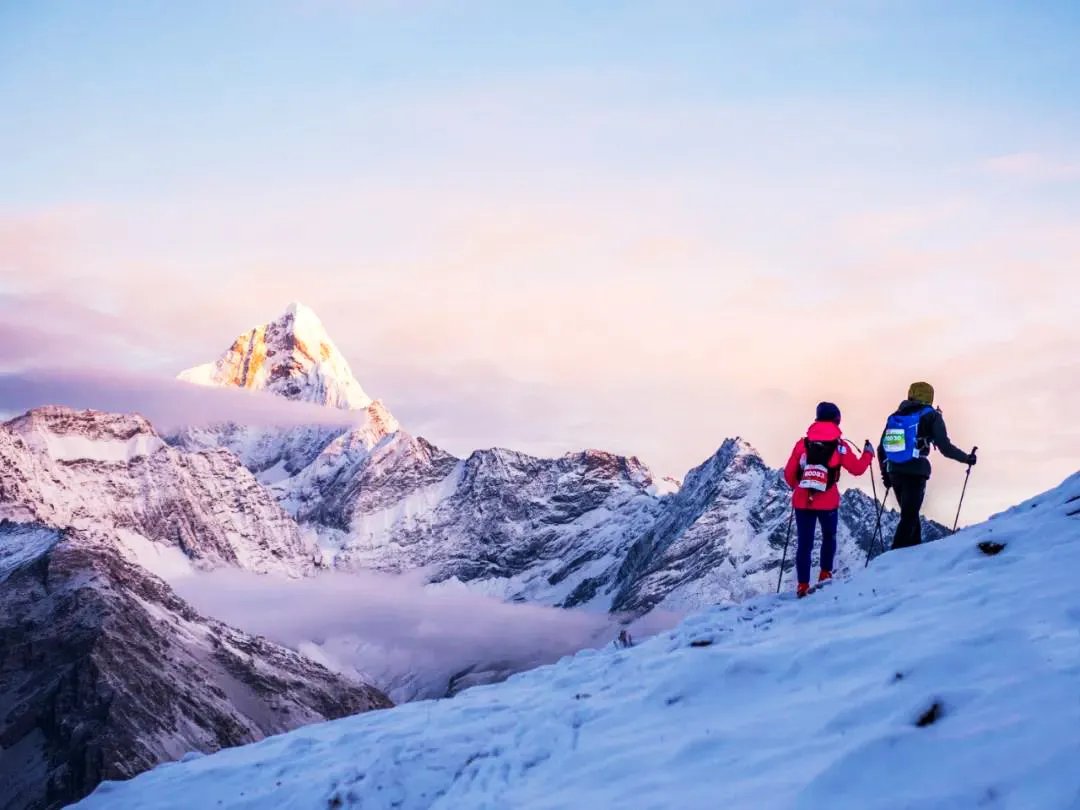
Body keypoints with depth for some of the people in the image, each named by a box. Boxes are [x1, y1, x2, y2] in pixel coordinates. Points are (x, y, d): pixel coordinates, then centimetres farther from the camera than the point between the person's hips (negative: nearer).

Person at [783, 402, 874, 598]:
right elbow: (857, 469, 3)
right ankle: (825, 574, 22)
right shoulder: (839, 445, -3)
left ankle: (803, 585, -1)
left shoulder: (802, 443, 3)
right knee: (829, 537, 23)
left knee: (805, 543, 5)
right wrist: (868, 453, 21)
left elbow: (789, 473, 4)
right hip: (827, 502, -1)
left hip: (802, 502, 1)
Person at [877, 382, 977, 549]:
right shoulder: (931, 416, 0)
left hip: (895, 473, 5)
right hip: (916, 473, -5)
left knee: (910, 514, 20)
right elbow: (945, 447, -6)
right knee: (909, 517, -3)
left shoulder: (895, 416, 14)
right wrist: (967, 458, 8)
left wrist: (885, 474, 25)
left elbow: (882, 449, 15)